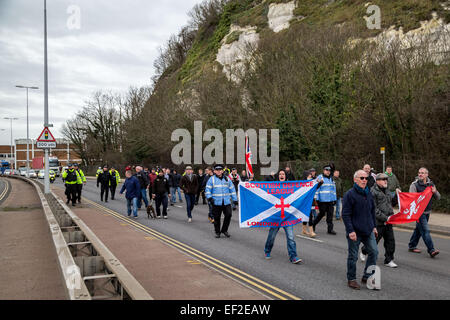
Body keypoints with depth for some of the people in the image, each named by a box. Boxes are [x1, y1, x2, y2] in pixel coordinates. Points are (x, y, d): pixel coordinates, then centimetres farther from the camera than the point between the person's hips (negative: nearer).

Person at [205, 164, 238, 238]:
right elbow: (207, 189, 1)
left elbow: (232, 189, 17)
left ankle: (224, 230, 12)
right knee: (217, 217, 2)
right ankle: (217, 232, 18)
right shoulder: (212, 179, 4)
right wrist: (209, 198, -13)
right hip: (216, 202, -2)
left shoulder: (227, 179, 13)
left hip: (226, 202, 2)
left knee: (228, 215, -7)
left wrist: (234, 199, 13)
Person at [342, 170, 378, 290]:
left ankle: (367, 276, 22)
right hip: (355, 232, -6)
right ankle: (351, 279, 19)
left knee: (374, 252, 7)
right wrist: (350, 231, -20)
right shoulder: (350, 194, -13)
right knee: (353, 256, 4)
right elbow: (345, 215, -15)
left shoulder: (369, 193, 9)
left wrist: (374, 226, 18)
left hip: (368, 230, 6)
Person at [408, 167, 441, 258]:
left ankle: (412, 246, 27)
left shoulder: (431, 184, 10)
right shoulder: (414, 184, -7)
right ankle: (431, 250, -11)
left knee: (419, 229, 15)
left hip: (427, 212, 6)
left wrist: (435, 192, -9)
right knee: (425, 230, -11)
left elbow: (438, 198, 12)